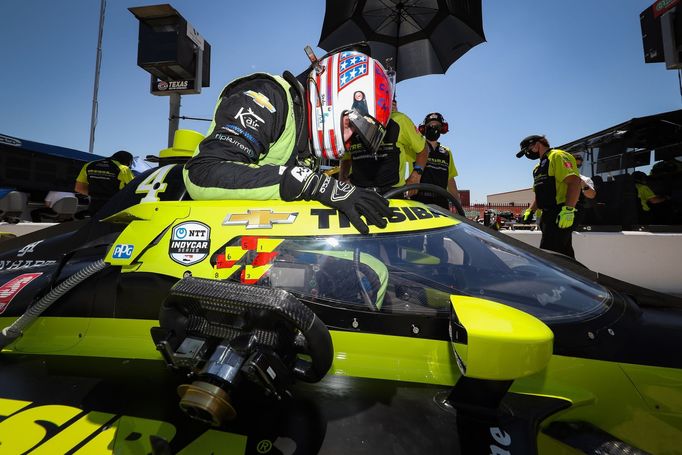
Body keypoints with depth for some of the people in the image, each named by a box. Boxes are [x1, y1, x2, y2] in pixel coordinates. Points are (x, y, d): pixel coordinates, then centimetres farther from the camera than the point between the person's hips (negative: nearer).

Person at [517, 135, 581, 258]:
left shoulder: (557, 156, -5)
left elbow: (574, 182, -18)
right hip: (549, 215, 10)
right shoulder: (539, 167, 24)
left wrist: (568, 209, -26)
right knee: (564, 254, 14)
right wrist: (530, 210, 13)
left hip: (560, 216, -10)